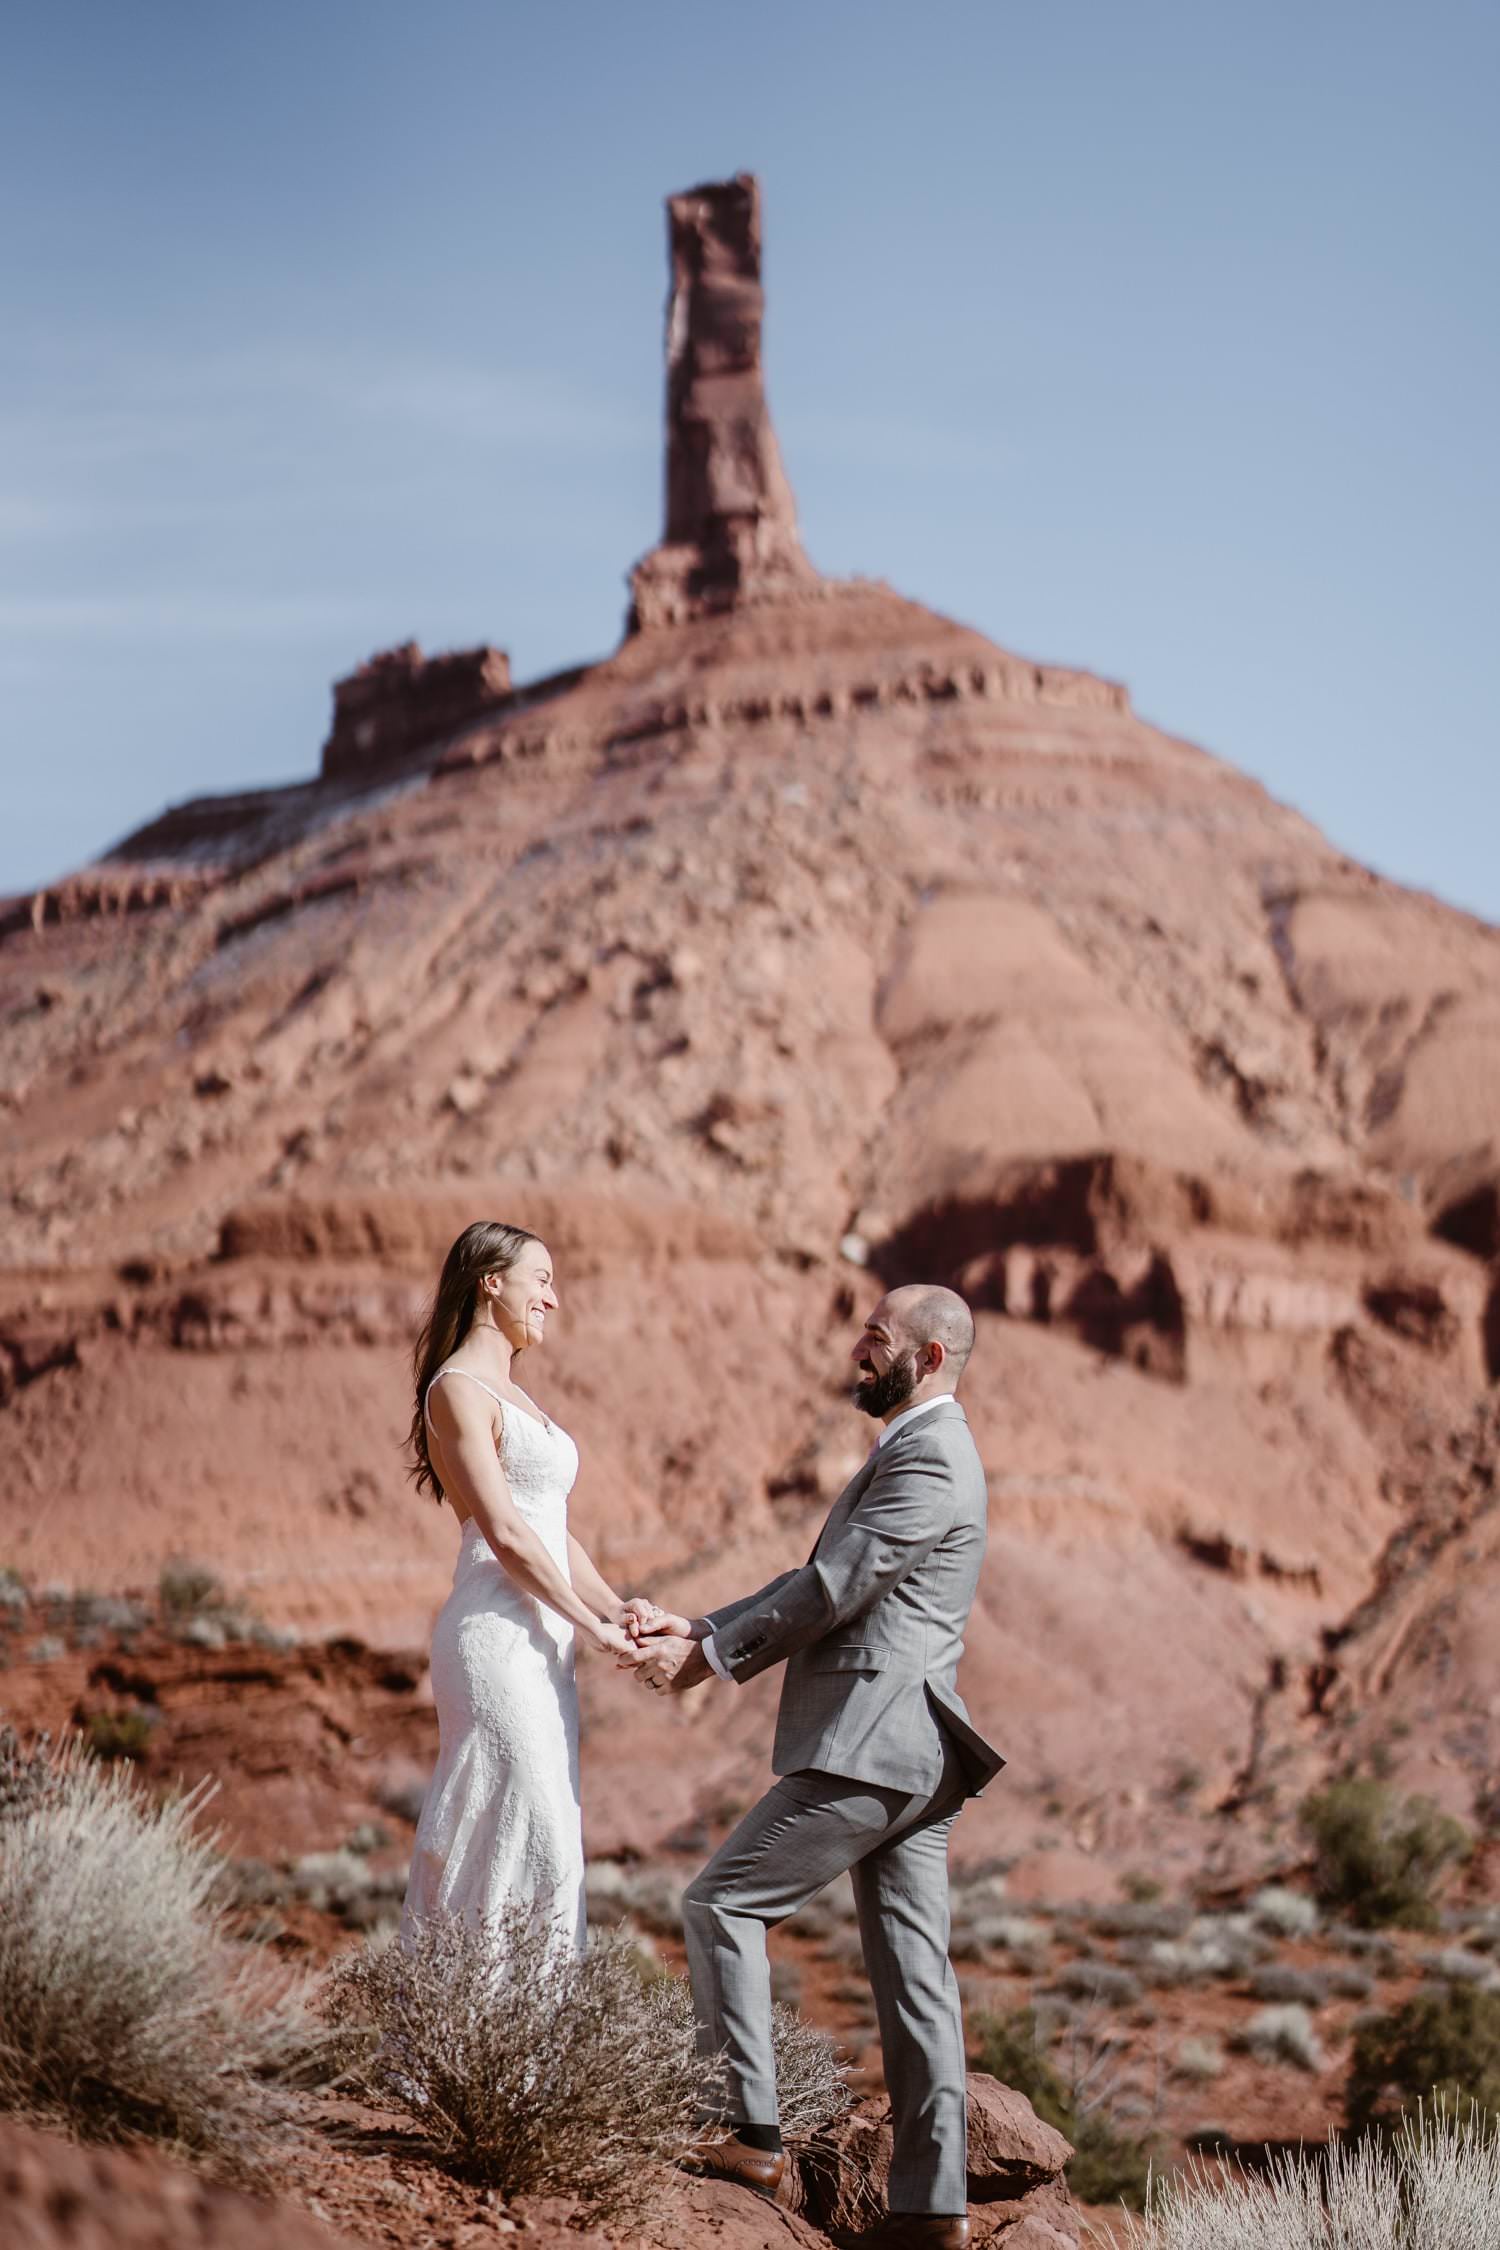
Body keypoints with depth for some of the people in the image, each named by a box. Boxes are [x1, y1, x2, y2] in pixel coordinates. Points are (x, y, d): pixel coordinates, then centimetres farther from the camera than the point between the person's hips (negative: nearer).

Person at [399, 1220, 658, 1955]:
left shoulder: (510, 1394, 21)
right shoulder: (458, 1389, -8)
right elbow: (505, 1534, -15)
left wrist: (616, 1606, 4)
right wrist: (591, 1625, -12)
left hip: (539, 1643, 9)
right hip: (497, 1638, -9)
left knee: (545, 1840, 9)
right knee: (529, 1837, -9)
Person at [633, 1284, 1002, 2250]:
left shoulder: (930, 1460, -12)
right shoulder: (918, 1451, 21)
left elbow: (833, 1590, -15)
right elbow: (822, 1583, 20)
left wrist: (714, 1658, -6)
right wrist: (701, 1629, 9)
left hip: (871, 1744, -10)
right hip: (913, 1754, 10)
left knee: (722, 1903, -2)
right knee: (913, 1966, 7)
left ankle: (749, 2128, 0)